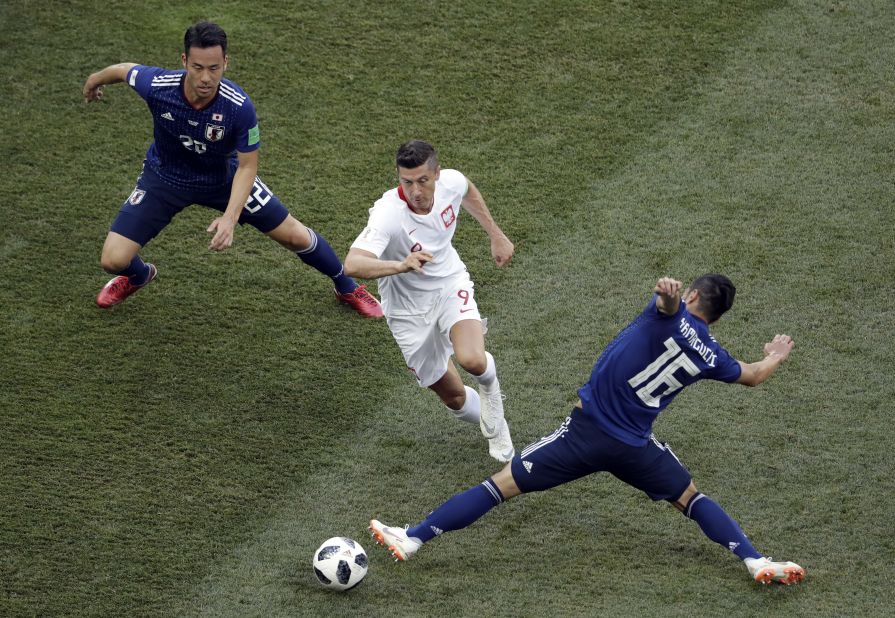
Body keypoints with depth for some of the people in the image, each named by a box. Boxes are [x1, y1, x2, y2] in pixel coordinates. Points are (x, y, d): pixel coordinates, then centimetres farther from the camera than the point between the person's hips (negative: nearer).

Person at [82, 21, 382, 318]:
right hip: (165, 178, 0)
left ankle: (347, 287, 35)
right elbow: (124, 70, -10)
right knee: (113, 260, -8)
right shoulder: (157, 86, -34)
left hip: (224, 177, 0)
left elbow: (247, 165, -21)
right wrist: (95, 81, 12)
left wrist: (230, 217, -35)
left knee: (295, 236, 4)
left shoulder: (239, 107, -35)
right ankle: (139, 276, 32)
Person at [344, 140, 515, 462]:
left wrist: (496, 235, 15)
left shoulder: (451, 182, -19)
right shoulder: (388, 213, -34)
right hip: (408, 308, -2)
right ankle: (494, 426, 43)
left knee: (472, 360, -26)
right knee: (452, 396, 8)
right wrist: (401, 265, -63)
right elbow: (352, 264, -48)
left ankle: (489, 386, 13)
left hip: (450, 285, 2)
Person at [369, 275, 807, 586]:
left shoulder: (672, 315, -6)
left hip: (586, 431, -3)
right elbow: (753, 376, 26)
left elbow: (670, 303, -31)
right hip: (635, 447, 3)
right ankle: (755, 561, 7)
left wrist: (669, 295, -54)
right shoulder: (711, 357, 6)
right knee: (690, 498, 24)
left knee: (501, 484, 0)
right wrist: (776, 357, 47)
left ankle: (413, 540, -4)